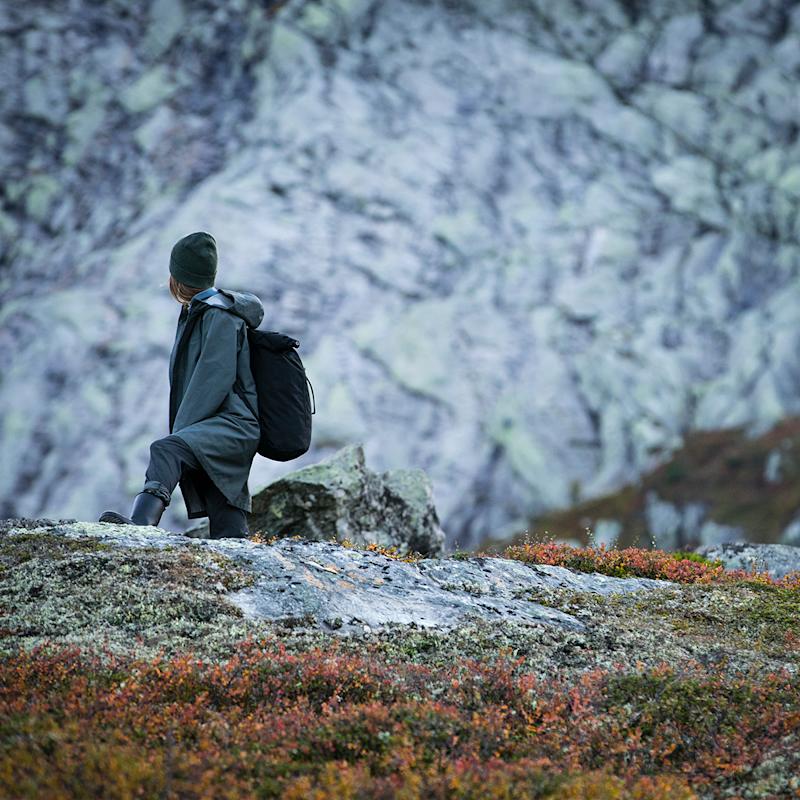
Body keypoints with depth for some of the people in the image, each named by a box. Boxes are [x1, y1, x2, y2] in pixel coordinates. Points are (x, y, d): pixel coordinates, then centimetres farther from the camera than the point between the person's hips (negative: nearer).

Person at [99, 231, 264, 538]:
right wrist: (180, 433, 17)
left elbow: (213, 381, -15)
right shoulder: (195, 313, 24)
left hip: (232, 425, -10)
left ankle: (141, 522, -59)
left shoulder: (220, 317, -5)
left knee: (165, 451, -35)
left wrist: (180, 432, -18)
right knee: (228, 533, 1)